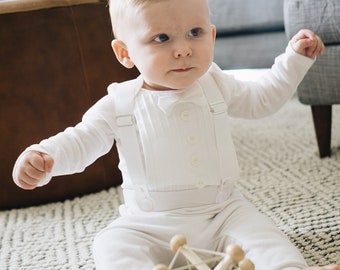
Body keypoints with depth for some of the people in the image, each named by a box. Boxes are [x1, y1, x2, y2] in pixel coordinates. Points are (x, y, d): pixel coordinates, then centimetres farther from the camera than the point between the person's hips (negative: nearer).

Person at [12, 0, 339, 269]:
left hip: (221, 210, 2)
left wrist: (295, 57, 13)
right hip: (150, 226, -1)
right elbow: (81, 141, -6)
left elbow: (262, 99, 17)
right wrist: (42, 156, -27)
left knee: (259, 231, -23)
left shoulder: (215, 85, 1)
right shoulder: (119, 105, -8)